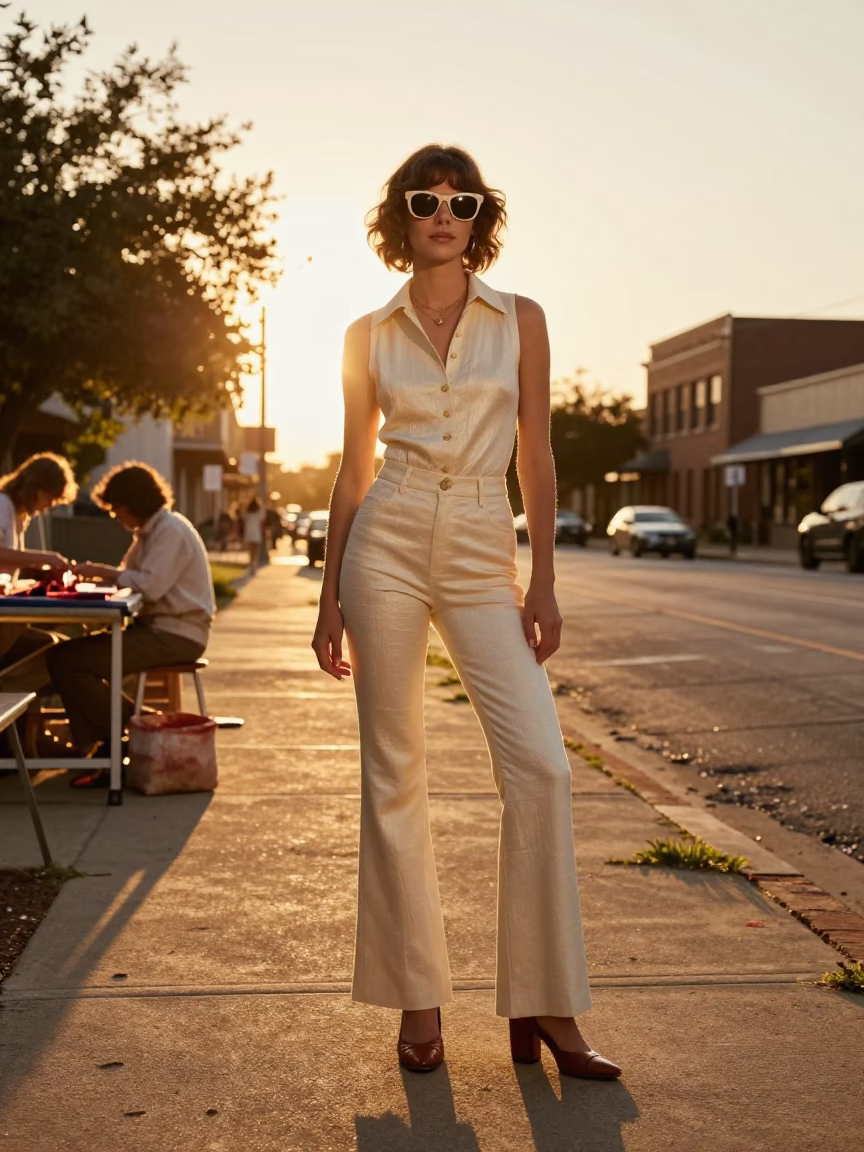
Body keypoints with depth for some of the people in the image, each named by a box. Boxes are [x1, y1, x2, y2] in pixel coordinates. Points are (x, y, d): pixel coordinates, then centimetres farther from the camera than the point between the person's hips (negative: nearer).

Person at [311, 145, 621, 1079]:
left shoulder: (520, 320, 8)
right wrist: (330, 600, 7)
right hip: (388, 544, 0)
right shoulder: (369, 336, 9)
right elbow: (353, 472, 11)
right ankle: (418, 1001, 12)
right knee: (393, 774, 1)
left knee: (539, 766, -10)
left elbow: (537, 459, 6)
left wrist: (542, 584, -1)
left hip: (482, 555, 0)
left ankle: (542, 1006, 1)